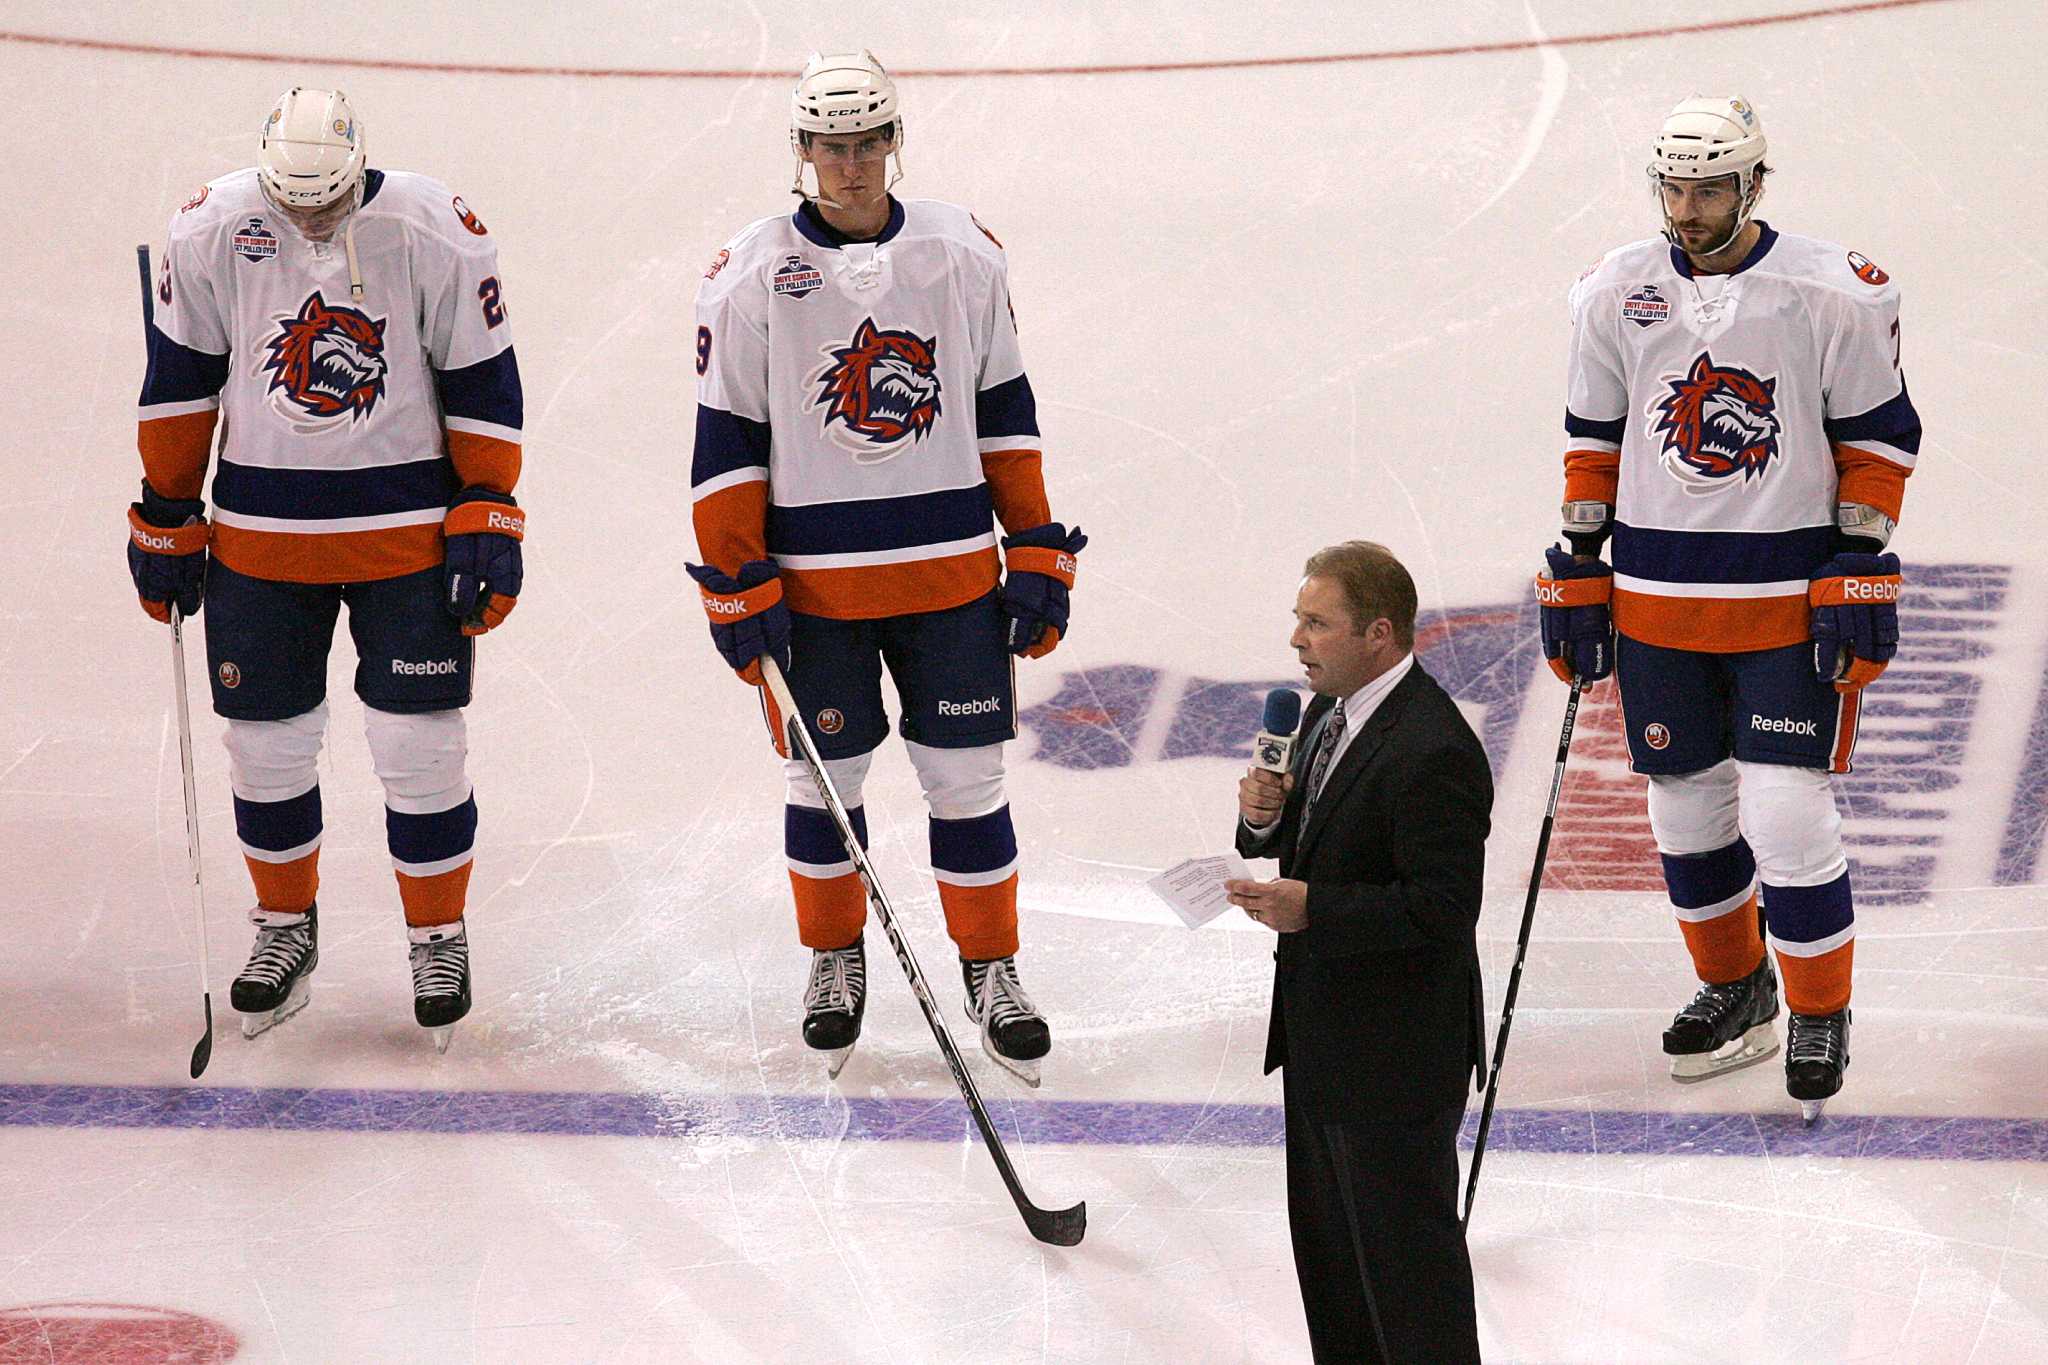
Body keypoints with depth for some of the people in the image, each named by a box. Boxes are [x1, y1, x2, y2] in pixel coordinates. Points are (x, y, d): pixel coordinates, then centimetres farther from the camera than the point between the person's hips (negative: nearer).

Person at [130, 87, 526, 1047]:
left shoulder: (434, 233, -12)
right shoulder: (212, 232, -9)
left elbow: (481, 383, -3)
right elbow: (179, 383, 3)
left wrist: (487, 523, -6)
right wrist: (166, 520, 6)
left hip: (408, 528, -2)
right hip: (262, 531, 2)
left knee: (418, 744, -1)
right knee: (266, 741, 7)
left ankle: (439, 936, 18)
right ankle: (286, 927, 28)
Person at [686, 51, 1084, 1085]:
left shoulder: (964, 254, 1)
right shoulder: (753, 275, -6)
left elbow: (1005, 411, 8)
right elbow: (726, 444, -3)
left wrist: (1038, 555, 5)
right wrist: (738, 590, -6)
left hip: (953, 570, 1)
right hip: (812, 580, -1)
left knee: (967, 775, 5)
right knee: (824, 777, 9)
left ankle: (991, 968, 19)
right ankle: (834, 960, 29)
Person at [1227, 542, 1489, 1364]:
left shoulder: (1433, 753, -25)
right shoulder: (1328, 713, 5)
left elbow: (1444, 907, -27)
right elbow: (1301, 840, 17)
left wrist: (1313, 909, -28)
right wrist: (1264, 817, -6)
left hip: (1396, 1053, -10)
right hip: (1323, 1032, 10)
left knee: (1405, 1242, 2)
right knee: (1326, 1235, 22)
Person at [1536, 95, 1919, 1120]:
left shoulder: (1832, 294, -8)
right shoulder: (1618, 293, 2)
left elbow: (1878, 435, -2)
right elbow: (1593, 438, 11)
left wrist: (1858, 567, -7)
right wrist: (1578, 566, 8)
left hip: (1791, 598, -4)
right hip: (1657, 600, 4)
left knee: (1786, 815, -9)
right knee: (1686, 806, 11)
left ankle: (1819, 1014, 10)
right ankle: (1733, 992, 32)